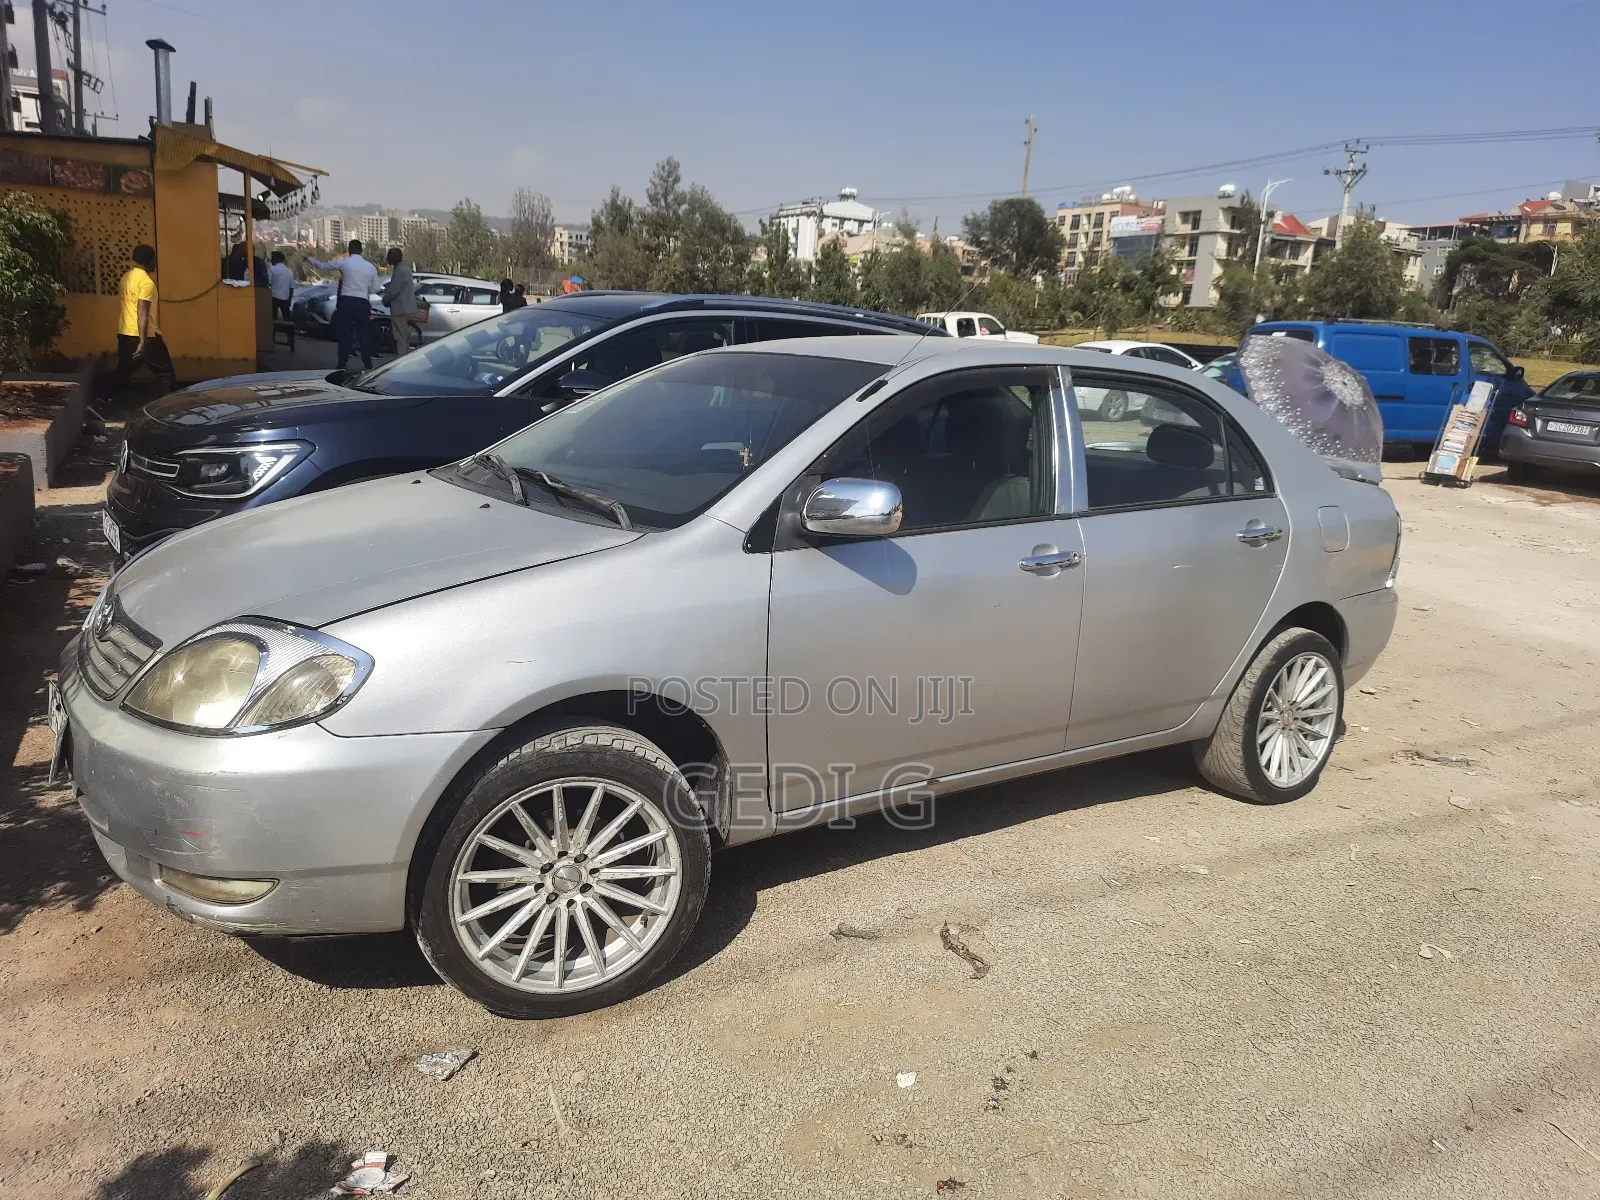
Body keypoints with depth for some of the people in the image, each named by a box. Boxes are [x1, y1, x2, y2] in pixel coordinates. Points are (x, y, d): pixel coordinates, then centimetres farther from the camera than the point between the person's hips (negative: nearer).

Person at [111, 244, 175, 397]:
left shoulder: (127, 277, 10)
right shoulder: (147, 282, -17)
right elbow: (142, 313, -22)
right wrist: (143, 342, -25)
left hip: (124, 334, 9)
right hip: (145, 336, -9)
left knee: (123, 371, 19)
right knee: (165, 372, 0)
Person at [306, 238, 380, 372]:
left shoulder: (343, 263, -1)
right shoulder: (371, 267, 5)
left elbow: (322, 266, 11)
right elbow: (375, 288, 9)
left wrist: (310, 259, 29)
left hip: (346, 302, -1)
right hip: (362, 304, 1)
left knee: (344, 334, 6)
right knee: (364, 335, 7)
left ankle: (342, 365, 6)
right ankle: (368, 365, 8)